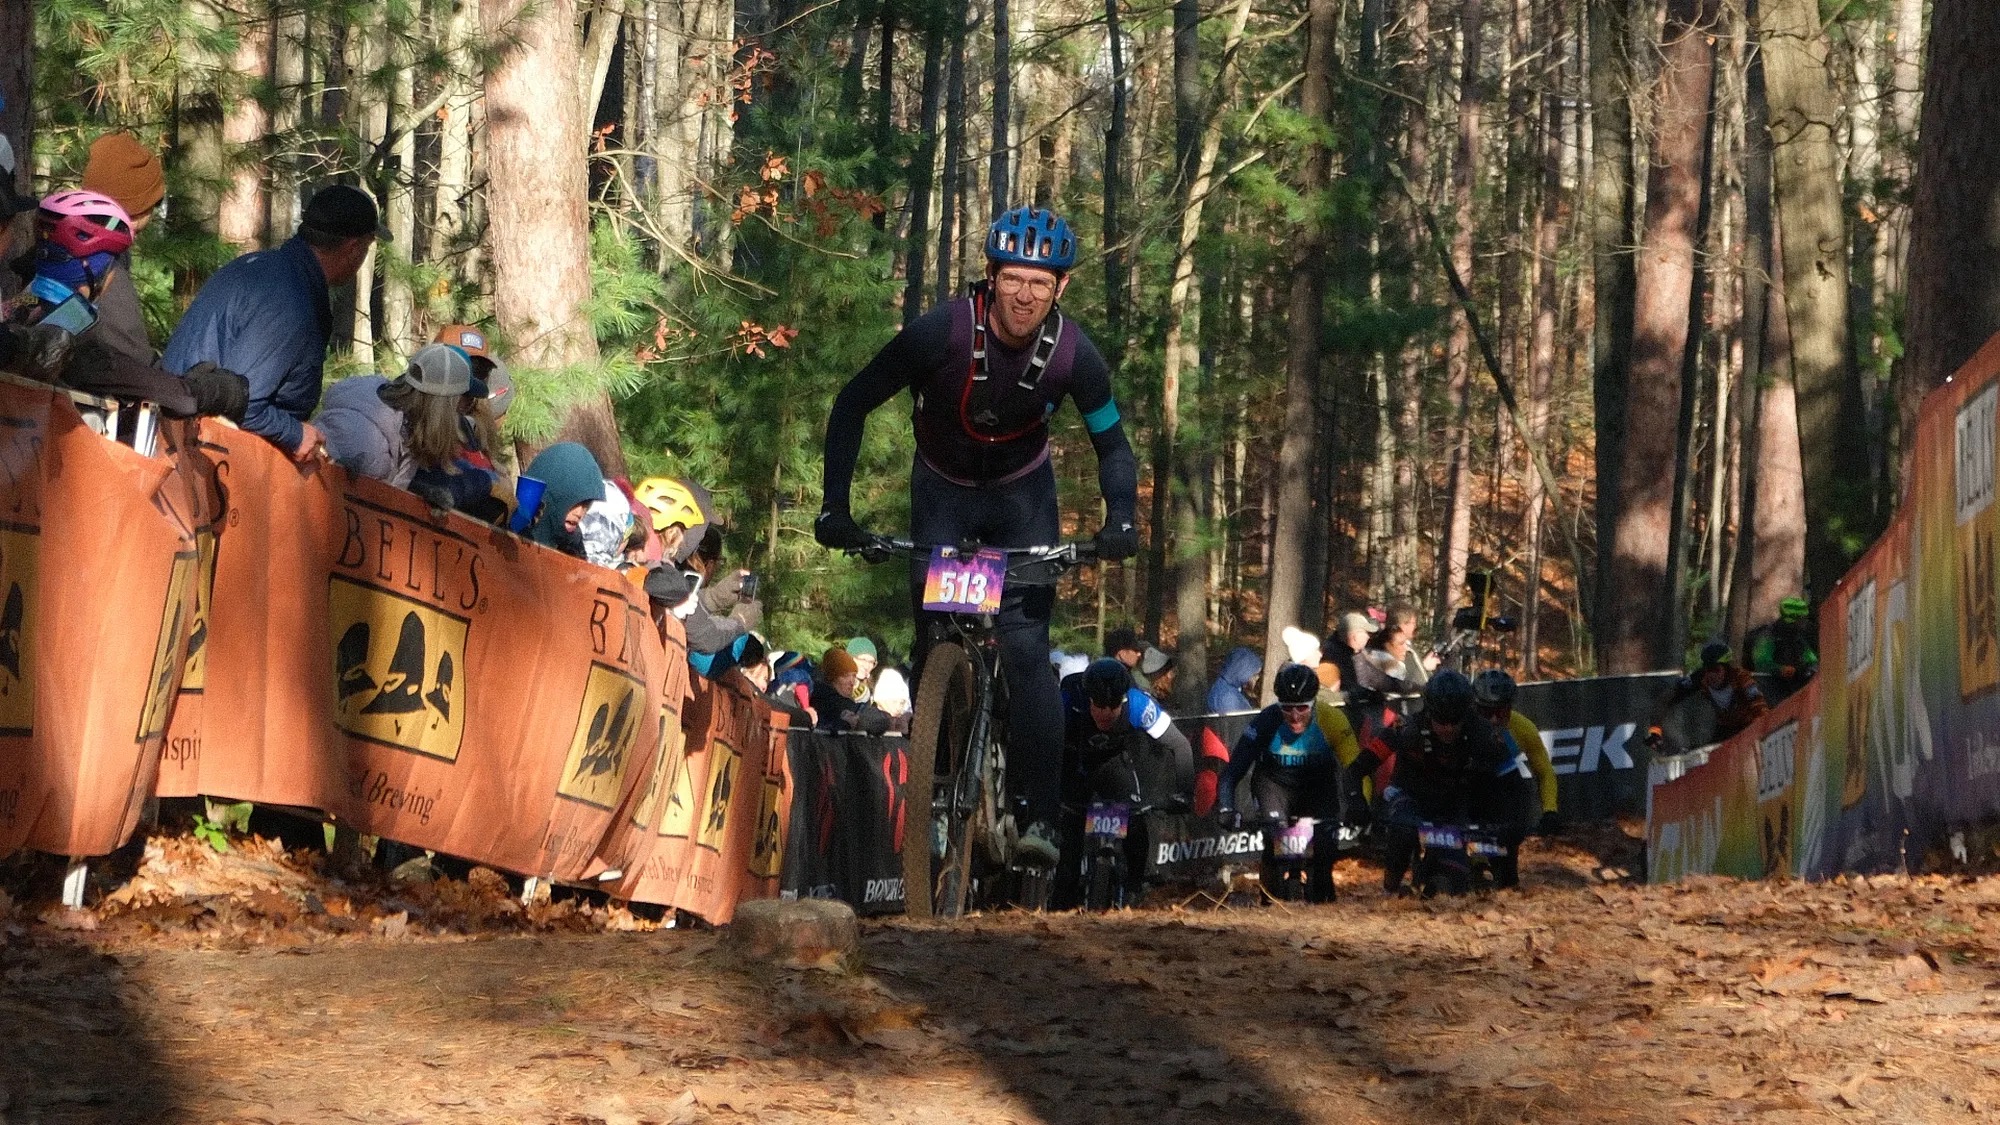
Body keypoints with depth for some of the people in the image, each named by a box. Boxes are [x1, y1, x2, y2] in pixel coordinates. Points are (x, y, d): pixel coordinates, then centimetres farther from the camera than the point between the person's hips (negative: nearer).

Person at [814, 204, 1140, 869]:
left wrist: (1121, 518, -26)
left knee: (1026, 651, -13)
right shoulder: (942, 334, -28)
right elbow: (853, 405, -17)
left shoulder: (1073, 354, -23)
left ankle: (1041, 814, -13)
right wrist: (835, 506, -25)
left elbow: (1111, 444, -7)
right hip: (943, 490, 0)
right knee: (932, 642, -10)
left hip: (1023, 495, 0)